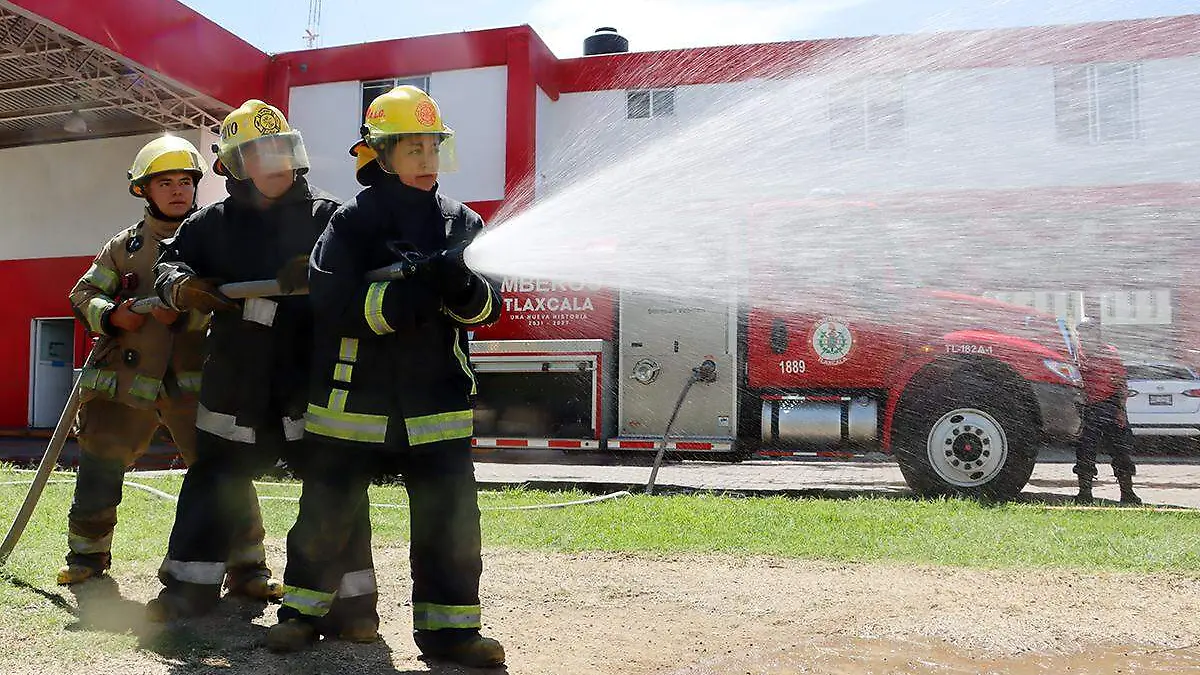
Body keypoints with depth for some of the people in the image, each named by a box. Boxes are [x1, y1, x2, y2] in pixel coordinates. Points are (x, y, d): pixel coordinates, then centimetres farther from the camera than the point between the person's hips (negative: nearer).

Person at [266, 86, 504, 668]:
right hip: (354, 397, -2)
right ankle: (306, 608, 29)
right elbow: (334, 304, -16)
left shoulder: (462, 222, 6)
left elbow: (487, 308, 0)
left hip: (437, 401, 2)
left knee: (449, 516, -1)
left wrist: (462, 288, -24)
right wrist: (416, 290, -28)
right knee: (328, 511, 10)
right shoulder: (353, 221, -4)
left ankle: (448, 626, 11)